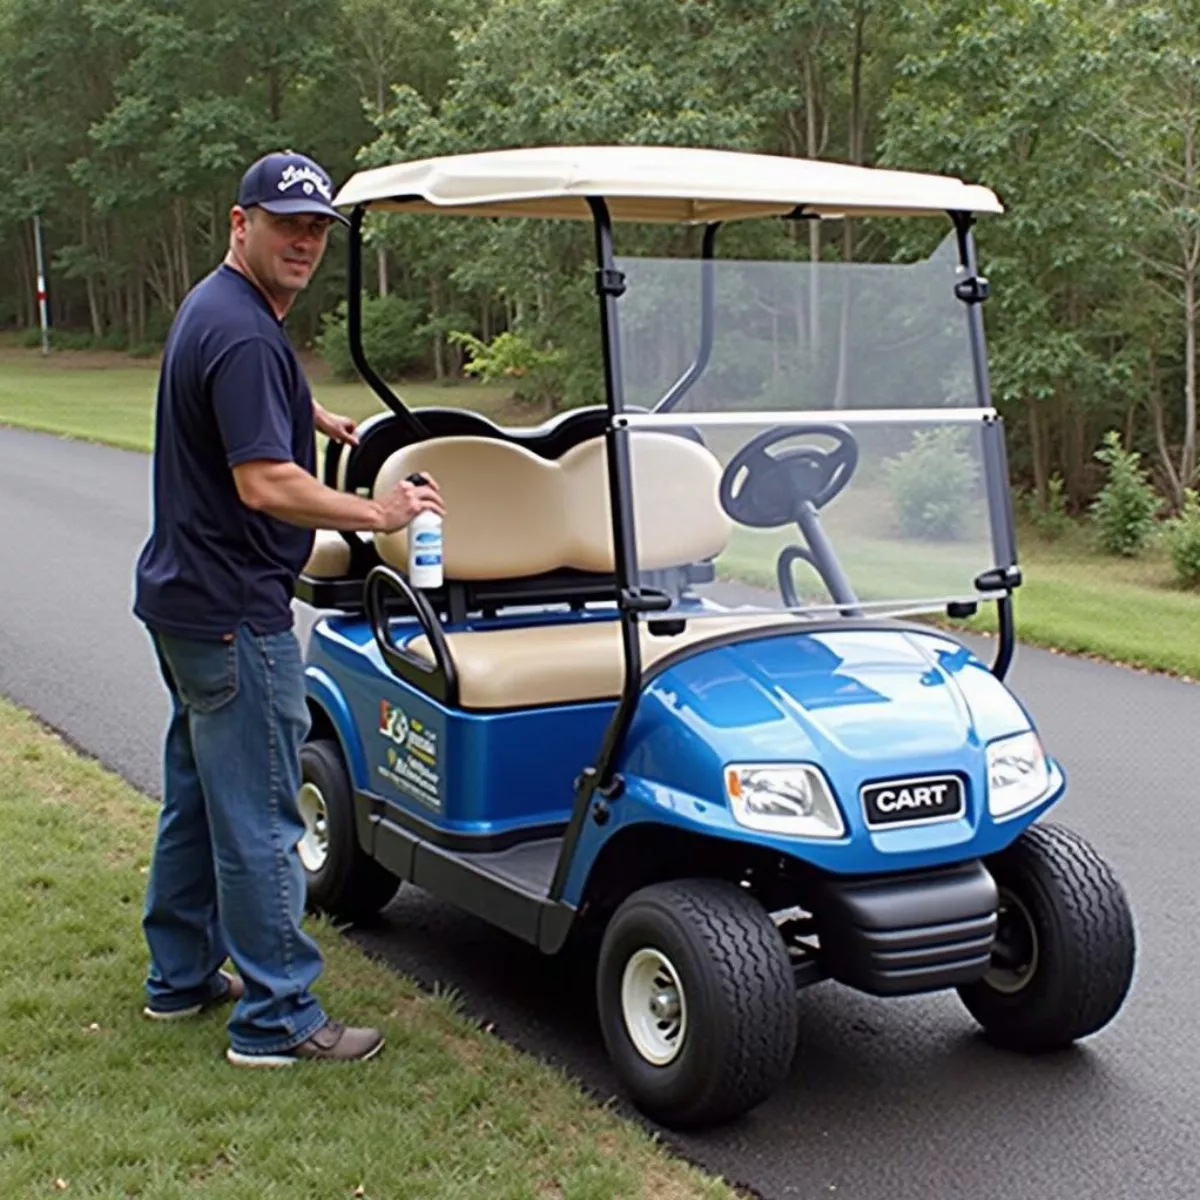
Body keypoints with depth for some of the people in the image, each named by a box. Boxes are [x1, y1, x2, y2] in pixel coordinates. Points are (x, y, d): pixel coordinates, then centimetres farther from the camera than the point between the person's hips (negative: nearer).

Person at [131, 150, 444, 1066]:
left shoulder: (216, 309, 13)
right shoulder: (243, 333, -21)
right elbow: (265, 484, -29)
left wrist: (311, 416, 34)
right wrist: (376, 514, -20)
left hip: (185, 596, 11)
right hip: (234, 611, -11)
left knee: (199, 796, 19)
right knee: (259, 818, -4)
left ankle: (181, 977, 31)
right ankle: (276, 1019, 5)